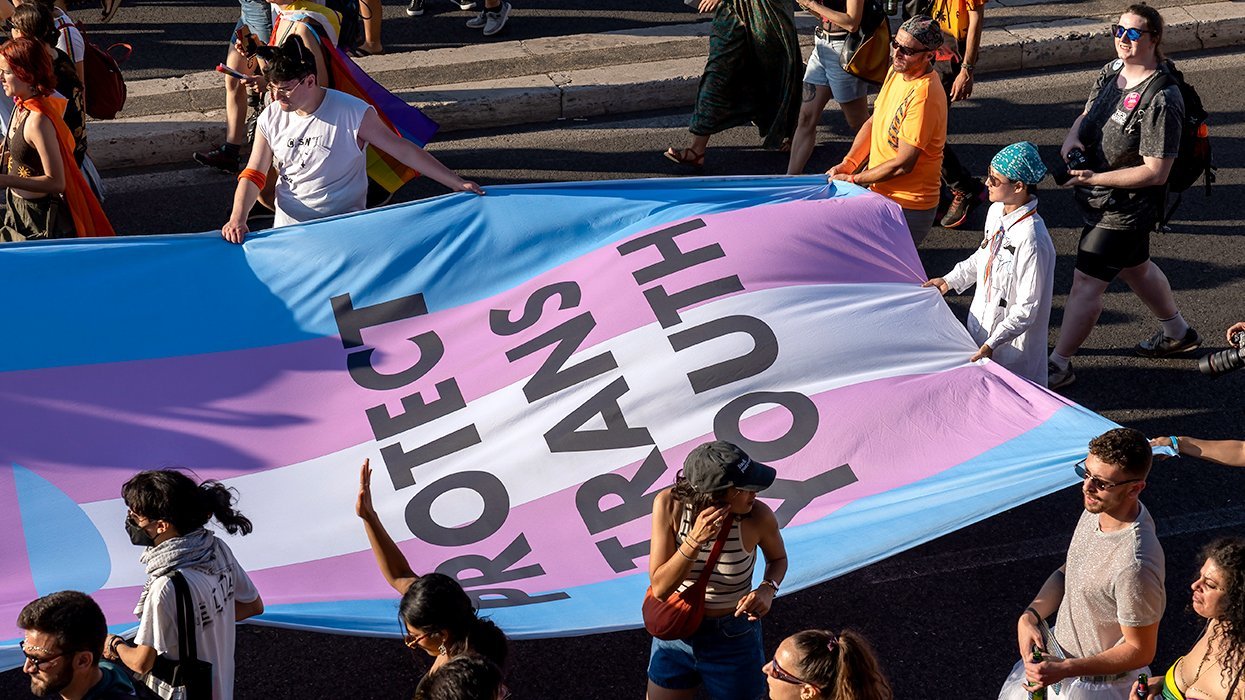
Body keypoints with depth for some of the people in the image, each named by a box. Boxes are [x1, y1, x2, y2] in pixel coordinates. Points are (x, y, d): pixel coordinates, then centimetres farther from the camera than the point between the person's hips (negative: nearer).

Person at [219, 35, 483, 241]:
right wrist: (237, 218, -18)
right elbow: (253, 176, 1)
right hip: (289, 226, 3)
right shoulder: (270, 119, -1)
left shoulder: (353, 113, -12)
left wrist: (457, 183, -13)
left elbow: (404, 151, -10)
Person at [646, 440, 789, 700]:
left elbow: (778, 558, -1)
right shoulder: (669, 504, -24)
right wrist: (695, 541, -36)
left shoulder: (758, 518, -24)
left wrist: (768, 589, -22)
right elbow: (660, 588, -24)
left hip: (733, 641, -1)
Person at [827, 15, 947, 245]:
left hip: (907, 207, -9)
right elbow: (873, 122, 14)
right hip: (879, 191, 9)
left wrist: (853, 179, -13)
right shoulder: (896, 71, 4)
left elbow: (903, 164, -23)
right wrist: (847, 164, 1)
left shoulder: (924, 96, -25)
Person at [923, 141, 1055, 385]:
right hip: (982, 327, 8)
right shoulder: (996, 212, -2)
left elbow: (1027, 308, -24)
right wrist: (949, 281, 17)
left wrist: (991, 344, -28)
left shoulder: (1031, 239, -28)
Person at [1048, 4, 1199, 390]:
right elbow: (1086, 115, 14)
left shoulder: (1161, 100, -26)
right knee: (1135, 266, 27)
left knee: (1086, 283, -4)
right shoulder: (1111, 72, -1)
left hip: (1125, 209, -10)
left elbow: (1156, 172, -26)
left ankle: (1058, 364, 7)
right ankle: (1177, 333, 48)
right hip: (1098, 199, 10)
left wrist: (1095, 178, -28)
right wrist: (1072, 137, -10)